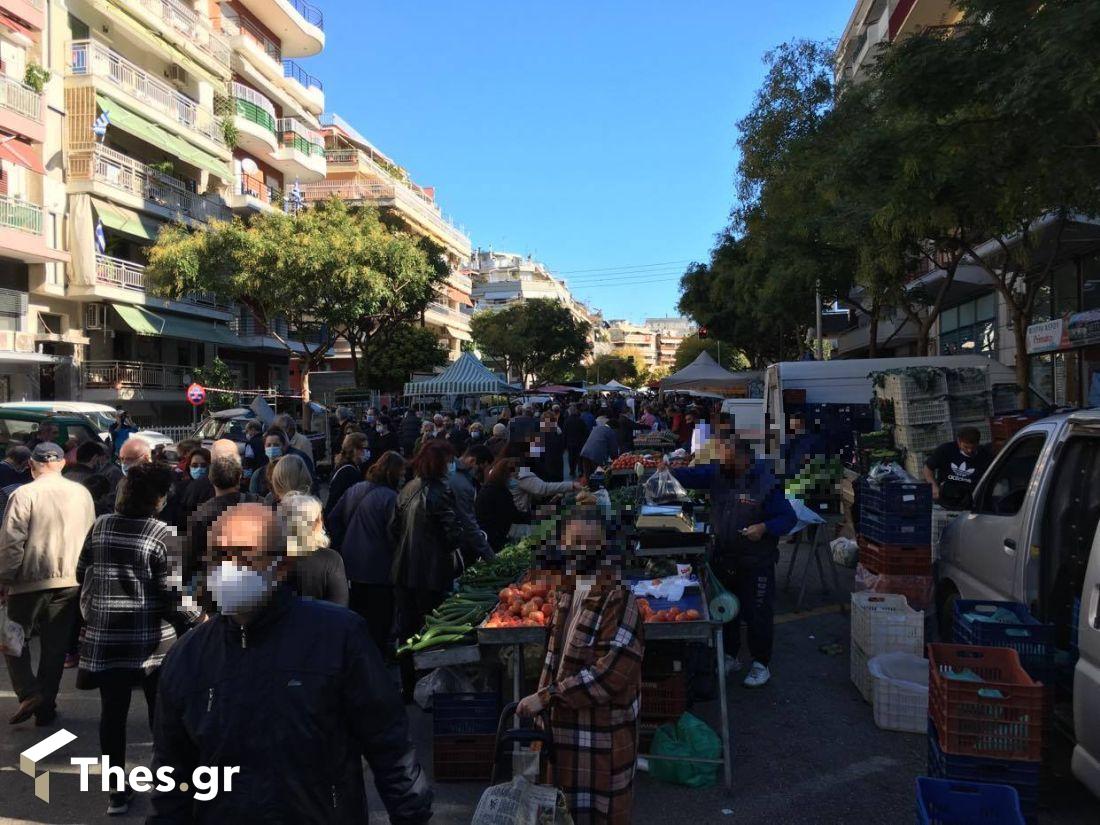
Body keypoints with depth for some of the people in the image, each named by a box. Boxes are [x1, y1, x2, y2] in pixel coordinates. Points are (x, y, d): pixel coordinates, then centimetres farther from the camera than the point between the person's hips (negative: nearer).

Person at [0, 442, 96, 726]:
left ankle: (29, 692, -2)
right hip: (71, 581, 4)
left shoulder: (24, 494, -10)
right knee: (55, 646, 10)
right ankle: (46, 707, 15)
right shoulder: (82, 493, 6)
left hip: (31, 581, -4)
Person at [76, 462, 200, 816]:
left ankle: (117, 788, 18)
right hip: (151, 639, -4)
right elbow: (172, 593, -16)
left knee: (112, 711, 11)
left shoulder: (100, 526, 1)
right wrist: (198, 618, -2)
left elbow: (82, 575, 10)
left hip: (105, 635, 4)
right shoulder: (162, 534, -15)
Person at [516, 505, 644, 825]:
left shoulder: (620, 602, -21)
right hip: (565, 725, 7)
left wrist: (546, 697, -25)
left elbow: (609, 673, -28)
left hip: (604, 734, -7)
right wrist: (542, 702, 10)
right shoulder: (567, 593, 4)